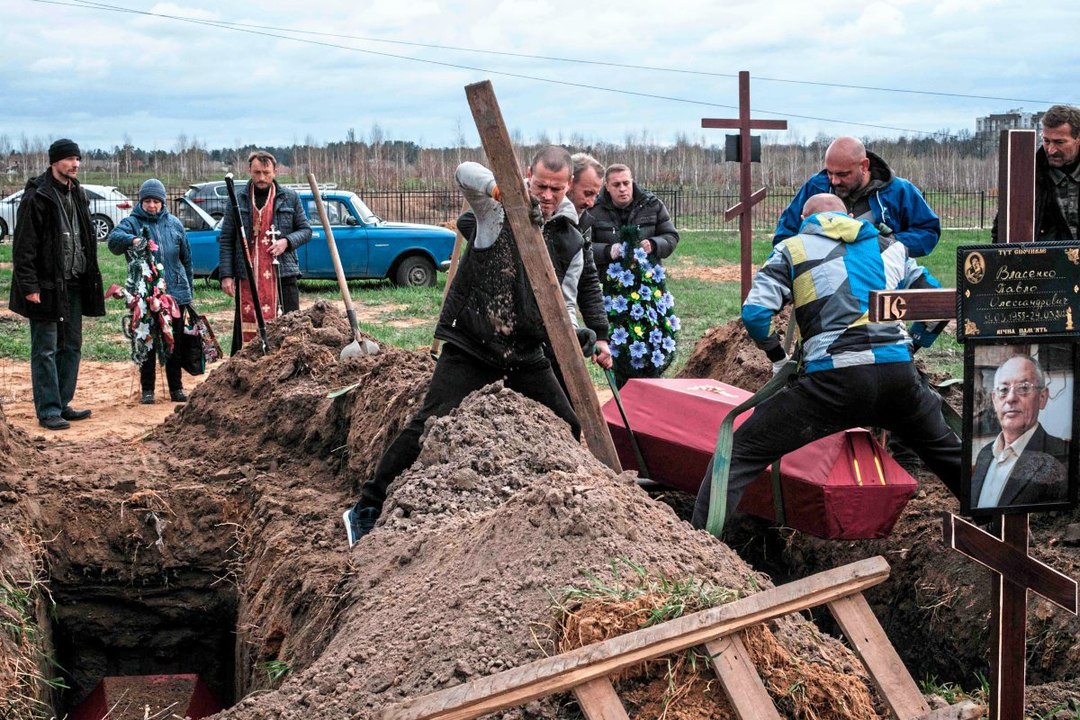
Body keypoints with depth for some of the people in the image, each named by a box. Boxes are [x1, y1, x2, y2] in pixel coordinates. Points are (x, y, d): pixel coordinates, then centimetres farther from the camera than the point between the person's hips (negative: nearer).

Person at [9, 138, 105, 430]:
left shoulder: (77, 194, 13)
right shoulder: (37, 196, -11)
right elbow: (24, 246, -14)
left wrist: (90, 279, 15)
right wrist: (29, 285, -18)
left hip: (73, 286, 8)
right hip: (47, 286, -8)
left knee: (71, 347, 12)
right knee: (46, 350, -2)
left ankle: (63, 404, 21)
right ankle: (48, 411, 2)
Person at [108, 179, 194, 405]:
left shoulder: (174, 224, 10)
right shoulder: (132, 222, -1)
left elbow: (186, 258, 16)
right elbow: (114, 238, -21)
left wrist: (190, 290, 15)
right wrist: (131, 239, -42)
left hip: (175, 293, 3)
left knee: (175, 343, 9)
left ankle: (176, 388, 19)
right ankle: (147, 389, 12)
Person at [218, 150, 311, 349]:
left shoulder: (290, 198, 6)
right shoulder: (238, 199, 6)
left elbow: (305, 230, 11)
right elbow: (226, 240, 6)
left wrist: (287, 241, -10)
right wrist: (226, 274, -2)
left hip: (283, 274, 0)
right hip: (247, 277, 0)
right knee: (246, 328, 3)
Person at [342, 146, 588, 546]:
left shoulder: (571, 243, 6)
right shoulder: (498, 207, -4)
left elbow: (562, 306, 8)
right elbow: (466, 174, -24)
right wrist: (504, 188, -41)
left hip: (525, 353, 5)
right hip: (469, 347, -4)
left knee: (567, 427, 5)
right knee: (430, 424, -12)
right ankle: (366, 509, -4)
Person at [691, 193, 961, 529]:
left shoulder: (793, 249, 12)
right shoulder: (890, 247, 24)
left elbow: (754, 313, -1)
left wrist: (778, 358, 14)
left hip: (833, 379, -4)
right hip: (899, 374, 4)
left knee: (741, 453, 1)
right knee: (945, 450, 31)